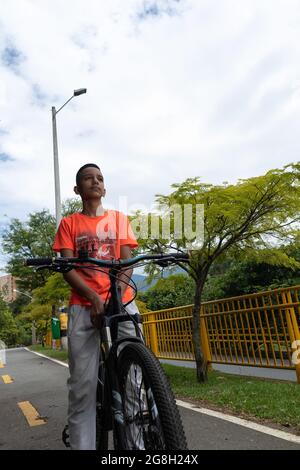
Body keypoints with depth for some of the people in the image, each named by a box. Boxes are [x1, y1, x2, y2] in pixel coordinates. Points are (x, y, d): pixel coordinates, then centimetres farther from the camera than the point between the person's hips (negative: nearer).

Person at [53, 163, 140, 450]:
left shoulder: (119, 219, 16)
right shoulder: (69, 223, 12)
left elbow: (127, 260, 6)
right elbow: (67, 267, 1)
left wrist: (120, 286, -15)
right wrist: (94, 297, -15)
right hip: (83, 307, -1)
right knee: (82, 385, -2)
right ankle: (82, 444, 10)